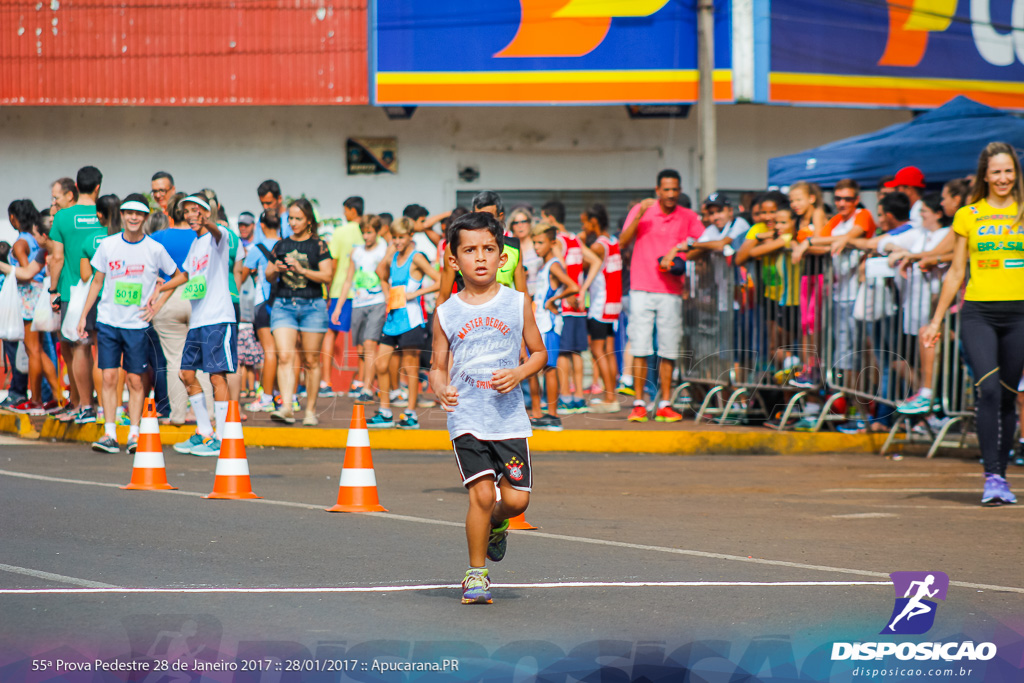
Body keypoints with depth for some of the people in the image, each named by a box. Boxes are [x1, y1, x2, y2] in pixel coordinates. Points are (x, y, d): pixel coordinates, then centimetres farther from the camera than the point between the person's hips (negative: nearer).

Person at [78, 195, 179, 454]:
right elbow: (97, 281, 11)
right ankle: (110, 433, -1)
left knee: (136, 380, 0)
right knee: (109, 377, -3)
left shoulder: (155, 249, -3)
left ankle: (134, 434, 4)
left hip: (138, 324, -1)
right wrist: (84, 315, 9)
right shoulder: (108, 245, 3)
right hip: (108, 321, 1)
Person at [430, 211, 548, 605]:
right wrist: (441, 390, -13)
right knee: (481, 493, -12)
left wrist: (519, 374, -10)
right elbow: (437, 366, 9)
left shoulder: (518, 304, 3)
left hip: (509, 418, 1)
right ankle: (476, 573, 5)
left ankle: (496, 524, 36)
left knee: (516, 499, -2)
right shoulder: (446, 314, 3)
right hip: (467, 419, -1)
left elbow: (539, 353, 10)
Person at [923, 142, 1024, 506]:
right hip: (978, 312, -1)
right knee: (988, 390, -16)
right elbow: (956, 272, 14)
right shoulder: (968, 216, 8)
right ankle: (991, 476, -18)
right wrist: (936, 319, 14)